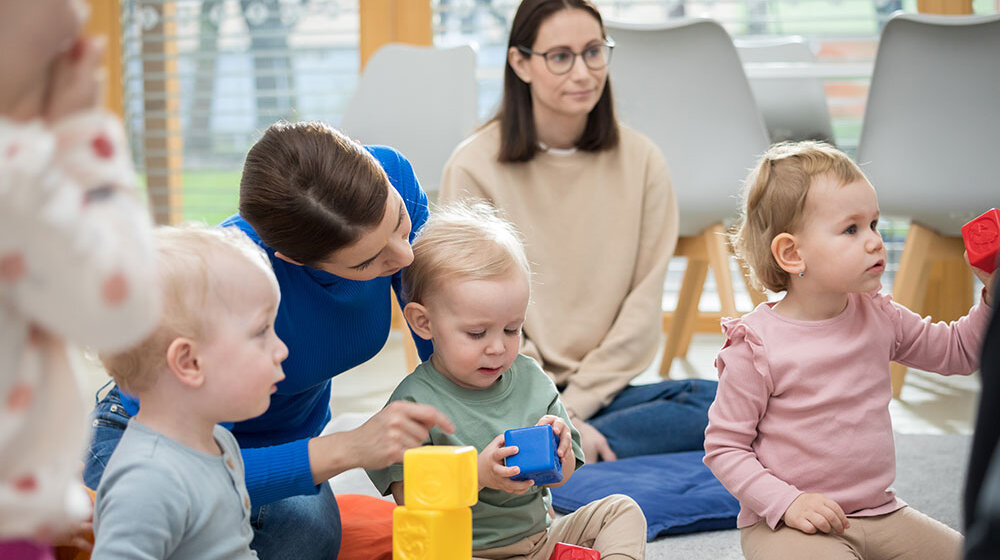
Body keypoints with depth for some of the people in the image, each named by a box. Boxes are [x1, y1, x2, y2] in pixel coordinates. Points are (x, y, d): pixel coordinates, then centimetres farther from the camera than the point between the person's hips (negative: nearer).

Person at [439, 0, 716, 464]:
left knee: (722, 403, -26)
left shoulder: (640, 161, 6)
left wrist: (576, 404, -8)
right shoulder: (474, 166, -2)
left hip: (600, 391, 4)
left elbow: (643, 306, 3)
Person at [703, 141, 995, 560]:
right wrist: (786, 502, -21)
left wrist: (992, 293, 0)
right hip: (785, 523, -7)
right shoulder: (757, 345, -14)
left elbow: (958, 351, 17)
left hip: (880, 514, 7)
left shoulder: (879, 318, 4)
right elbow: (723, 447, -10)